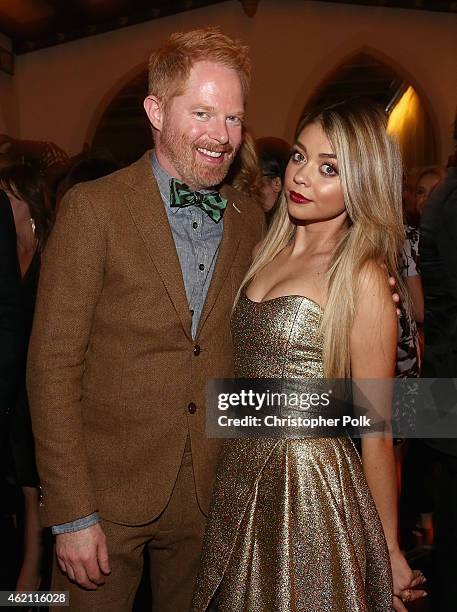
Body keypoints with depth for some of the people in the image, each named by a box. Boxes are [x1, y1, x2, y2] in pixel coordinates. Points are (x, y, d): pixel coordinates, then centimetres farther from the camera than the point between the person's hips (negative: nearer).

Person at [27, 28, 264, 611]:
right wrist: (71, 513, -14)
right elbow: (52, 365, -12)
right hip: (108, 492, -4)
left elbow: (244, 354, 9)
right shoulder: (93, 208, -11)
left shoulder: (248, 220, 3)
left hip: (210, 497, 4)